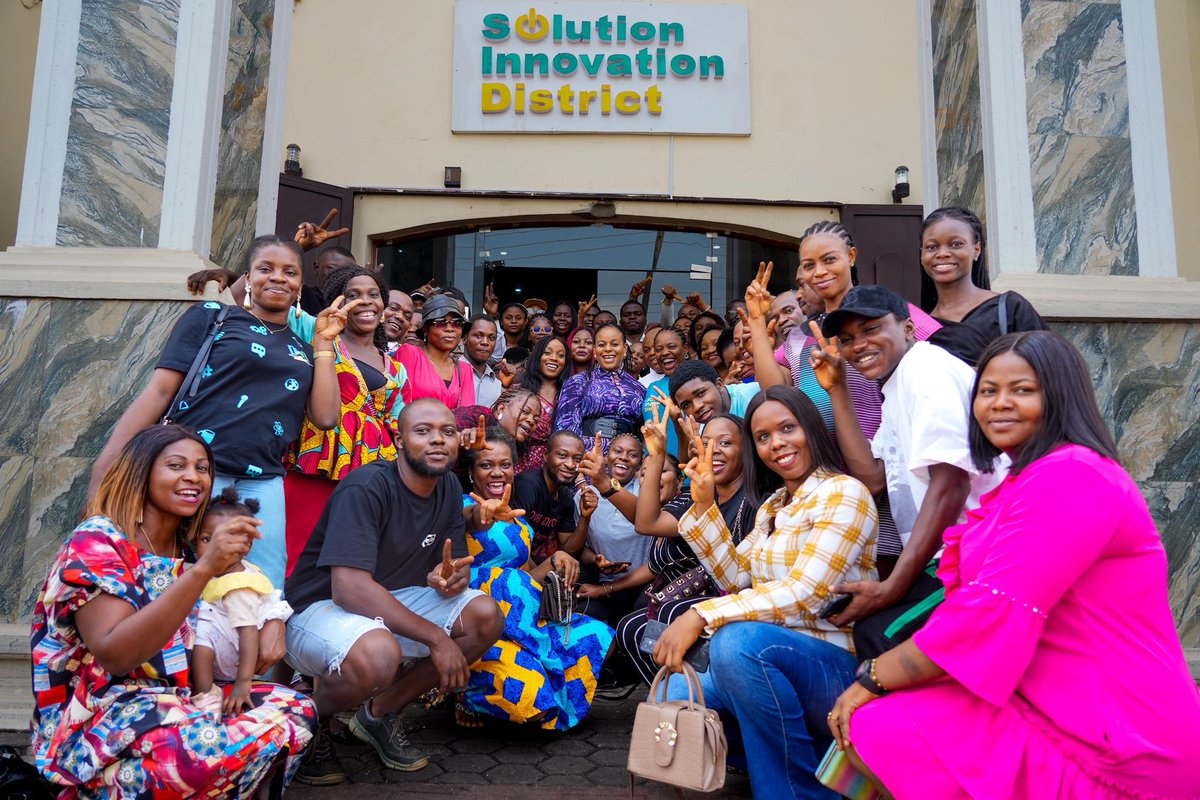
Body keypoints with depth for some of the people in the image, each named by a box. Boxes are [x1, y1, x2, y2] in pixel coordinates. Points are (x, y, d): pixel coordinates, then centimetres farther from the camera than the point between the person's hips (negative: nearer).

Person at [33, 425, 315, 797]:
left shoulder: (186, 550, 7)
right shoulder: (96, 540, -12)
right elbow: (114, 655, -26)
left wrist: (273, 620, -2)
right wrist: (203, 569, -35)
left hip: (173, 698, 7)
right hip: (93, 720, -7)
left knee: (297, 711, -8)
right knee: (227, 744, -33)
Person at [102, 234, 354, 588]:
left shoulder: (304, 350, 19)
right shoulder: (211, 316, 10)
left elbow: (325, 416, 7)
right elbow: (159, 390, 3)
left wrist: (323, 343, 10)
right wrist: (108, 462, -7)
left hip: (262, 483, 3)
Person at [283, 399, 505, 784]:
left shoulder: (449, 487, 0)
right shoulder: (365, 488, -23)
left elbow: (459, 567, 4)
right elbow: (350, 588, -32)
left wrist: (450, 578, -23)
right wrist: (437, 637, -29)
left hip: (391, 603, 8)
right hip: (321, 607, -7)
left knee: (486, 616, -10)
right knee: (378, 654, -38)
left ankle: (381, 712, 3)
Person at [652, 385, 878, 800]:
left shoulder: (843, 493, -11)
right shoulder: (772, 504, 14)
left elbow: (804, 595, -22)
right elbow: (736, 579, 9)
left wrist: (701, 616, -27)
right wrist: (704, 506, 1)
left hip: (836, 667, -8)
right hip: (772, 663, 8)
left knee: (739, 639, -35)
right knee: (669, 699, -7)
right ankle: (805, 748, 7)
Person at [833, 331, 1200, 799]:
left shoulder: (1070, 477, -18)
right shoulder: (1029, 479, 16)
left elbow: (993, 614, -25)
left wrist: (874, 679, -16)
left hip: (1114, 749, -10)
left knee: (876, 731, -20)